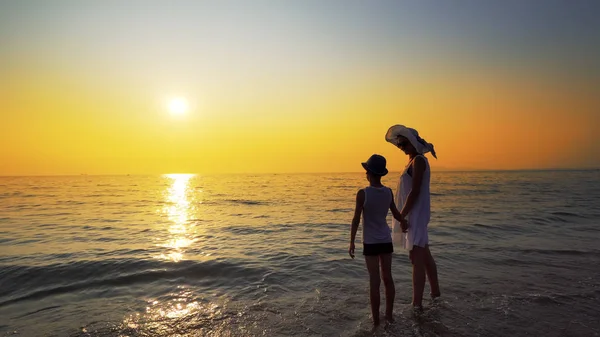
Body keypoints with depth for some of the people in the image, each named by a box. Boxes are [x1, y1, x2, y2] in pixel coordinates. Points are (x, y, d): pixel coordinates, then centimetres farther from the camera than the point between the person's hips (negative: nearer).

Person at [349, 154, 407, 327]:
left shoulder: (363, 193, -17)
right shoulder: (389, 192, -1)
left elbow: (356, 219, -14)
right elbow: (396, 214, 13)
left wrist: (352, 242, -5)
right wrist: (404, 222, 35)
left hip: (370, 243, -4)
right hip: (386, 240, 5)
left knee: (374, 281, 2)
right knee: (387, 278, 14)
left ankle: (375, 319, 12)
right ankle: (389, 314, 25)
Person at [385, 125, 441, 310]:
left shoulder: (418, 160, -14)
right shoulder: (414, 160, 15)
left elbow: (415, 192, -21)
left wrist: (401, 216, -20)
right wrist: (402, 215, 17)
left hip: (416, 214, -11)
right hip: (413, 214, 11)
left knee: (416, 258, -8)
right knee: (425, 256, 21)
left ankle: (417, 304, -3)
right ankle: (435, 292, 36)